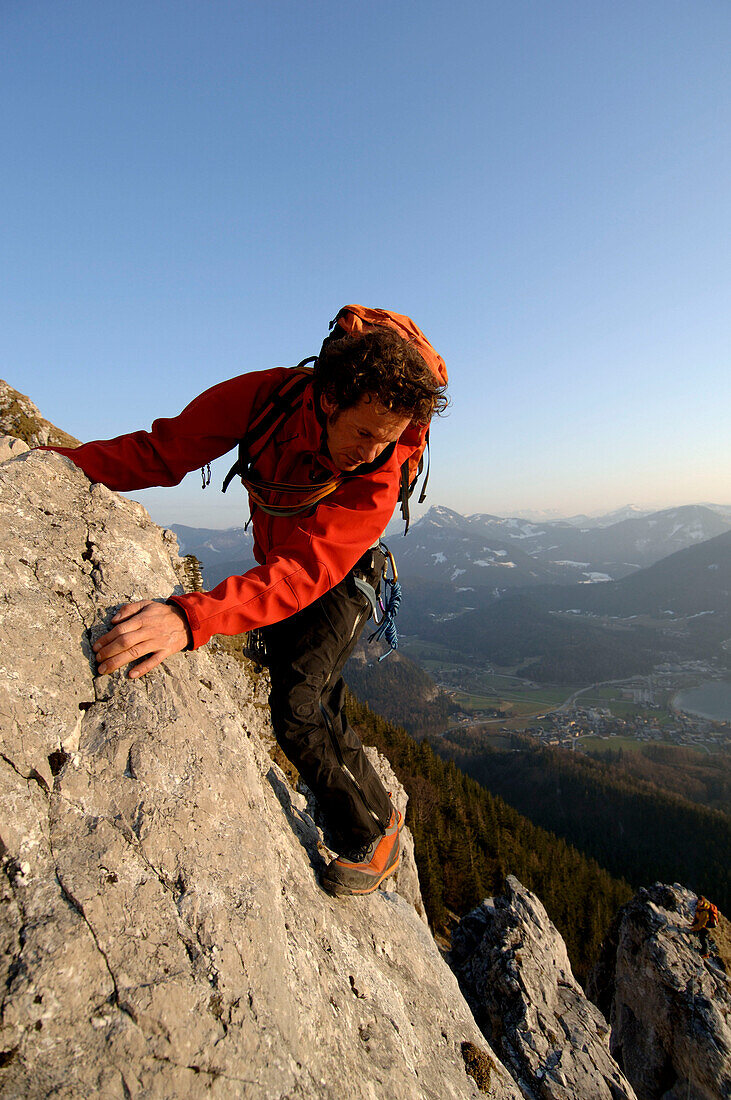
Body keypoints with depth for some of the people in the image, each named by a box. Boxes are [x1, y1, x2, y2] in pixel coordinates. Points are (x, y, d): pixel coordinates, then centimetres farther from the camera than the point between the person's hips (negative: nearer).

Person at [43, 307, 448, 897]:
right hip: (273, 568, 5)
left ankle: (374, 831, 6)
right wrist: (58, 463, -33)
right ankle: (377, 805, 45)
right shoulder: (268, 396, -27)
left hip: (340, 580, -4)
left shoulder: (378, 480, -36)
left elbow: (304, 574, -47)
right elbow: (163, 451, -20)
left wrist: (190, 617, -61)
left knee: (298, 709, -21)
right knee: (319, 705, 19)